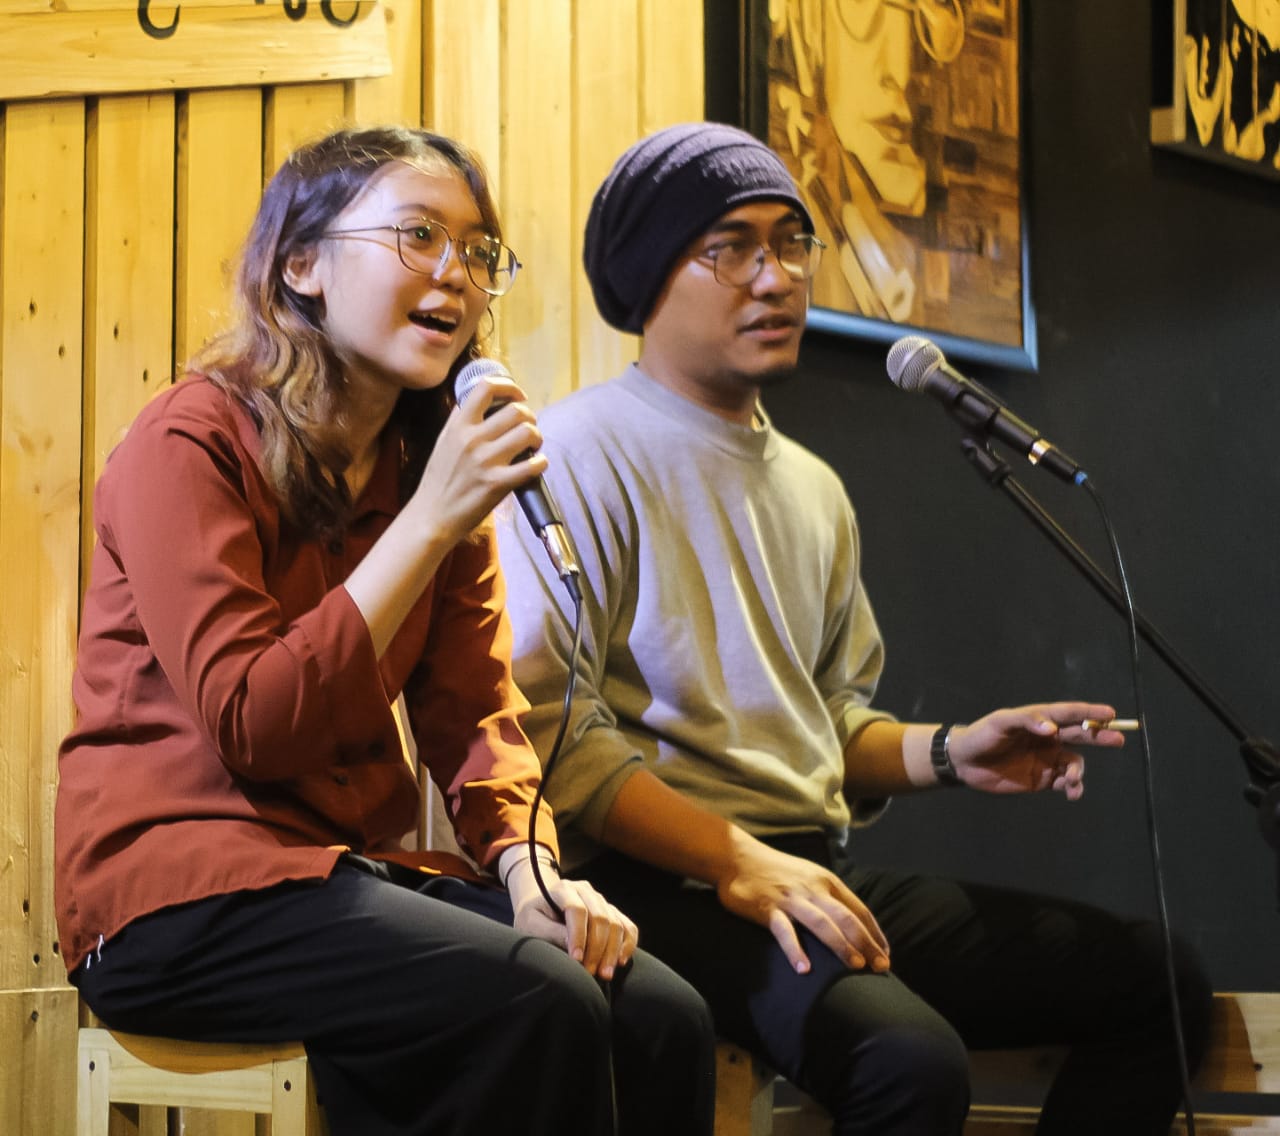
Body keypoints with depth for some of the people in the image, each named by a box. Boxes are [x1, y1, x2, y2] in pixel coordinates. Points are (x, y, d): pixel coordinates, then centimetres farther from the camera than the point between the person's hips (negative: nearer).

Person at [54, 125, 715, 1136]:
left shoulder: (434, 465, 14)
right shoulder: (190, 445, -9)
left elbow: (475, 712, 9)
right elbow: (248, 725, -20)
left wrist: (529, 866, -12)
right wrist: (431, 520, -21)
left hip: (352, 870, 7)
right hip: (181, 890, -7)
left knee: (662, 1015, -16)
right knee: (537, 1004, -29)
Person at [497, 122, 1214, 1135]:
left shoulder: (812, 489, 22)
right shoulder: (585, 453, -5)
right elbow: (547, 726, -16)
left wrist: (949, 754, 8)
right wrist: (738, 863, -21)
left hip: (817, 873, 9)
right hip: (661, 886, -8)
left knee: (1157, 976, -1)